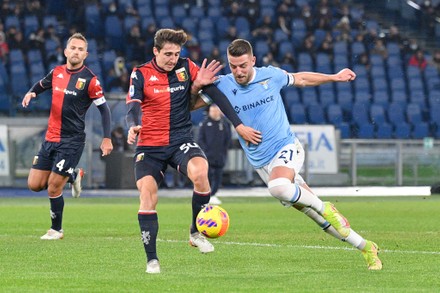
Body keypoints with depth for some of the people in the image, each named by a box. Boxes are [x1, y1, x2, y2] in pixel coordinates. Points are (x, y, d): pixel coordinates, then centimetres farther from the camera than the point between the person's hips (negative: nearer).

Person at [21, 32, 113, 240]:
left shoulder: (89, 80, -11)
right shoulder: (56, 72, 5)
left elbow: (104, 109, -7)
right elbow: (41, 85, 24)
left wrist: (107, 138, -15)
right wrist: (31, 93, 1)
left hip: (72, 141, -6)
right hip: (50, 138, 6)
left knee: (53, 188, -7)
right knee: (34, 184, 5)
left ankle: (56, 229, 15)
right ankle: (73, 175, 29)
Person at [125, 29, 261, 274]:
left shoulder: (187, 67, 1)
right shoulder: (141, 74, -3)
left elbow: (217, 95, 1)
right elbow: (133, 106, -16)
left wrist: (239, 126, -3)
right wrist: (133, 126, -40)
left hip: (182, 141, 0)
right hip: (149, 146, 0)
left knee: (200, 171, -30)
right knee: (147, 195, -16)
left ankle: (196, 233, -9)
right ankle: (152, 259, -5)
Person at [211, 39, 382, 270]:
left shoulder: (271, 75, -4)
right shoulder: (222, 86, -6)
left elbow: (300, 79, 15)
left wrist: (334, 77, 22)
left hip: (286, 147, -2)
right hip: (261, 162, 2)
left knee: (278, 187, -37)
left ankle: (326, 209, -12)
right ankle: (365, 247, 13)